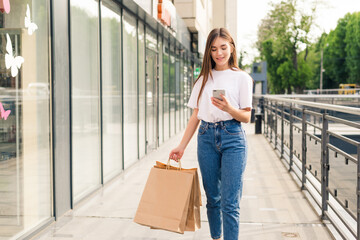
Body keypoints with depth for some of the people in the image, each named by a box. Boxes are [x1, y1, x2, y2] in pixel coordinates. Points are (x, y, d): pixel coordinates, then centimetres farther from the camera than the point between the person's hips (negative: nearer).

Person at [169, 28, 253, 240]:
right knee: (212, 198, 11)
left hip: (232, 138, -4)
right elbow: (196, 116, 13)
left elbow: (247, 117, -1)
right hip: (206, 137, 4)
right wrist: (181, 147, 8)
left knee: (230, 203, -8)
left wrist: (228, 108, -21)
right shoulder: (204, 79, 12)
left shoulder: (242, 78, 2)